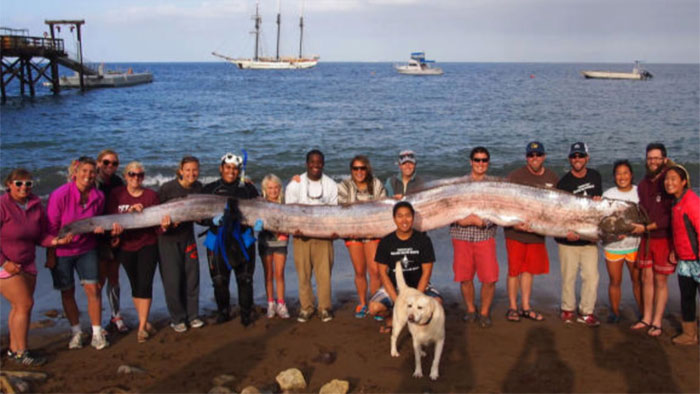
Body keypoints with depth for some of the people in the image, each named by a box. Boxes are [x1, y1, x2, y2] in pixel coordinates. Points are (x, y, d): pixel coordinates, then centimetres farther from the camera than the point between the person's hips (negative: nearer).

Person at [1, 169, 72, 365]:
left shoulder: (36, 205, 4)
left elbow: (41, 236, 9)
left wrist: (56, 241, -10)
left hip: (27, 265, 7)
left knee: (20, 307, 11)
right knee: (25, 304, -9)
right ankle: (21, 353, 1)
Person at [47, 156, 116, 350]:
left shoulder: (98, 196, -7)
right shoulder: (60, 195, -19)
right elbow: (51, 227, -13)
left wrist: (100, 227, -13)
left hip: (86, 248, 3)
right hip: (61, 250, -2)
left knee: (93, 289, -3)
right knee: (67, 292, 8)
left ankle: (97, 333, 8)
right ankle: (76, 331, 25)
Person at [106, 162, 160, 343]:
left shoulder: (151, 195, 1)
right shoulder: (116, 194, 1)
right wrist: (130, 210, -23)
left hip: (147, 245, -1)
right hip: (126, 246, 1)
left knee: (145, 285, -7)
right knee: (135, 285, 10)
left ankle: (142, 327, -1)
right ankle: (145, 322, 23)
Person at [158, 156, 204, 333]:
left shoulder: (198, 187, -2)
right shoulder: (167, 188, -16)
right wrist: (163, 223, -24)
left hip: (187, 236, 4)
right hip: (168, 239, -4)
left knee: (192, 276, 6)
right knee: (172, 279, -2)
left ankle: (192, 315, 20)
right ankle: (177, 319, 12)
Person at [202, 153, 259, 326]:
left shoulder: (248, 188, 6)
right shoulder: (210, 189, 5)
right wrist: (212, 220, -18)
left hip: (242, 240, 0)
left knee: (245, 279, 2)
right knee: (219, 280, 4)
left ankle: (246, 314, 17)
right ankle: (223, 312, 24)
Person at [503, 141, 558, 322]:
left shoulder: (552, 178, 6)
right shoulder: (516, 176, -7)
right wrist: (513, 223, -22)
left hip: (537, 232, 4)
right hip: (516, 232, -4)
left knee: (529, 270, 12)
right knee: (514, 270, 1)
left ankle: (526, 307, 22)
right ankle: (512, 307, 12)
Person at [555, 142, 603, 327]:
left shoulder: (595, 176, 8)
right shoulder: (564, 182, -7)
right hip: (569, 238, -3)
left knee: (591, 276, 1)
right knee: (568, 276, 4)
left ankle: (586, 312, 13)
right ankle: (568, 309, 21)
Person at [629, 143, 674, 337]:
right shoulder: (643, 184, 10)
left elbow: (671, 217, -16)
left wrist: (647, 227, -17)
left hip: (664, 238, -6)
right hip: (646, 238, 6)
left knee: (660, 280, 2)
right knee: (646, 278, 10)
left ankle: (657, 322, 11)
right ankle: (646, 319, 20)